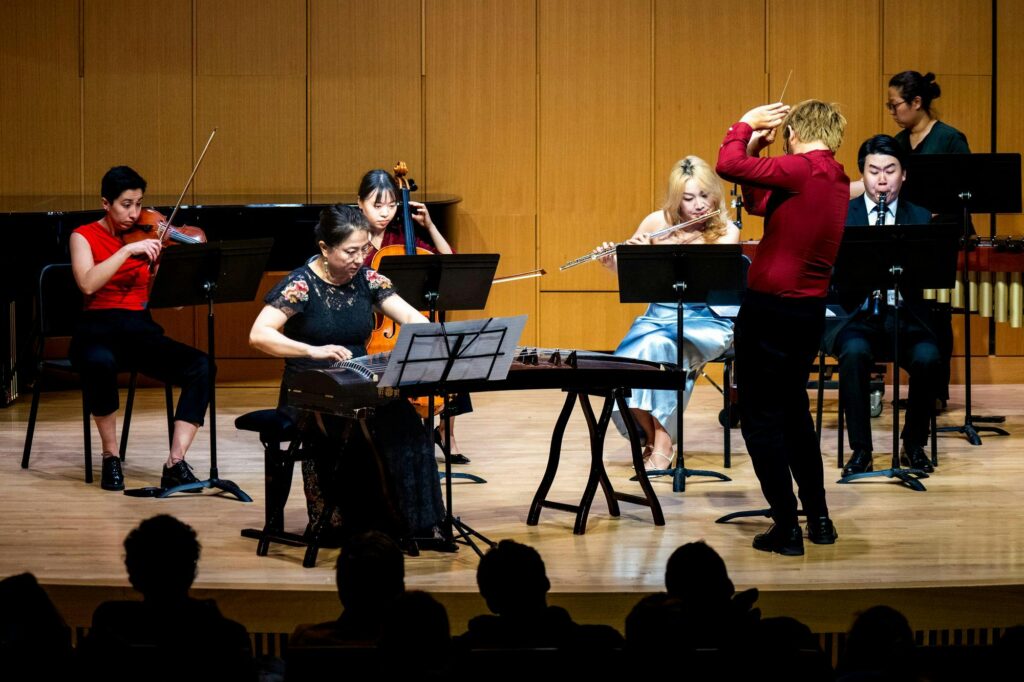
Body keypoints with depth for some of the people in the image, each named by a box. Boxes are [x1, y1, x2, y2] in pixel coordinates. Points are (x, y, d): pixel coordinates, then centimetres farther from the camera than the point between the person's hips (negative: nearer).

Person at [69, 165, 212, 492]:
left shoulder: (147, 236, 11)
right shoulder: (85, 237, 3)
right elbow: (87, 284, -18)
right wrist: (127, 250, -24)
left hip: (142, 330, 4)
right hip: (98, 329, -4)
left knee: (201, 366, -24)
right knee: (100, 363, -40)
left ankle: (175, 463, -24)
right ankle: (110, 457, -20)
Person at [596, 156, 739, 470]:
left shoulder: (726, 232, -4)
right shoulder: (657, 222, 4)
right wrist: (611, 262, -8)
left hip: (705, 321, -3)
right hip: (658, 315, 3)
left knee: (659, 347, -35)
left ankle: (663, 444, -24)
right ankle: (651, 435, -2)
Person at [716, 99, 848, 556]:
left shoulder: (800, 170, -16)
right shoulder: (837, 180, 10)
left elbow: (728, 166, -18)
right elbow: (760, 202, 18)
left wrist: (745, 126, -3)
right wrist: (756, 150, 11)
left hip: (770, 309, -8)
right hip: (810, 311, 8)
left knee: (761, 419, 1)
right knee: (793, 411, 22)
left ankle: (787, 528, 0)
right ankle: (818, 519, 26)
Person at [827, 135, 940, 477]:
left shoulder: (920, 218, 8)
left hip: (906, 317, 1)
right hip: (858, 316, -1)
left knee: (928, 358, -29)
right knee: (854, 354, -34)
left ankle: (914, 444, -6)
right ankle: (860, 449, -21)